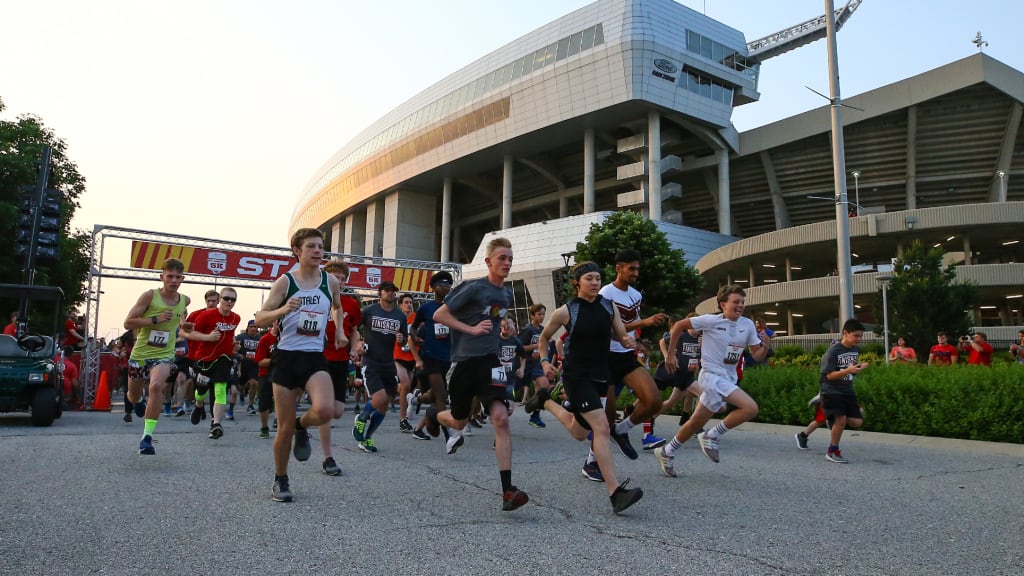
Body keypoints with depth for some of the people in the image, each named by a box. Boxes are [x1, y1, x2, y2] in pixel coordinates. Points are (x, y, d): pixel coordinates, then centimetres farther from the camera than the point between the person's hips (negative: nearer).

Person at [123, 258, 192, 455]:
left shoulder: (184, 301, 1)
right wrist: (155, 319, -22)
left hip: (164, 355, 0)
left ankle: (147, 437, -23)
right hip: (140, 353, 0)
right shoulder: (149, 296, -10)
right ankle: (139, 401, 58)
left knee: (156, 386, -29)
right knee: (133, 396, 17)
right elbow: (128, 323, -13)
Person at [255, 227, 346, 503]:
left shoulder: (331, 282, 4)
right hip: (286, 356, -1)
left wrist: (339, 330, 9)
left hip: (315, 358, 1)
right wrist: (283, 310, -23)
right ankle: (280, 480, 27)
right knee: (285, 428, 3)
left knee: (325, 411, -26)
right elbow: (260, 319, -4)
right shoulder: (285, 281, -3)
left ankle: (302, 427, 10)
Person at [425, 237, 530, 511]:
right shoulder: (473, 288, -10)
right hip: (464, 362, -3)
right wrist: (471, 329, -15)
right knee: (459, 422, 13)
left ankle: (507, 490, -18)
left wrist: (501, 329, 10)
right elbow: (439, 315, -10)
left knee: (500, 417, -17)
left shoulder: (506, 294, 9)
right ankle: (434, 415, 52)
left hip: (489, 361, 4)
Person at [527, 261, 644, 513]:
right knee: (602, 428, -20)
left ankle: (546, 401, 43)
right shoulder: (565, 311, -8)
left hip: (600, 376, 6)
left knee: (579, 433, 20)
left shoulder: (609, 307, 2)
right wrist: (545, 361, -7)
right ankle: (615, 492, -19)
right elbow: (544, 337, 7)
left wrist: (628, 341, -16)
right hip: (576, 376, -6)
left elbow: (622, 337, 7)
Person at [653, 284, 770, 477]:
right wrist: (670, 354, -4)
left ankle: (666, 452, 29)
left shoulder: (748, 325, 4)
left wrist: (765, 347, -14)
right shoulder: (711, 320, -12)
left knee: (696, 423, 13)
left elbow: (757, 356, 8)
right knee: (750, 408, -22)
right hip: (712, 376, -6)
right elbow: (679, 326, -4)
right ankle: (711, 437, -7)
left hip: (729, 379, 7)